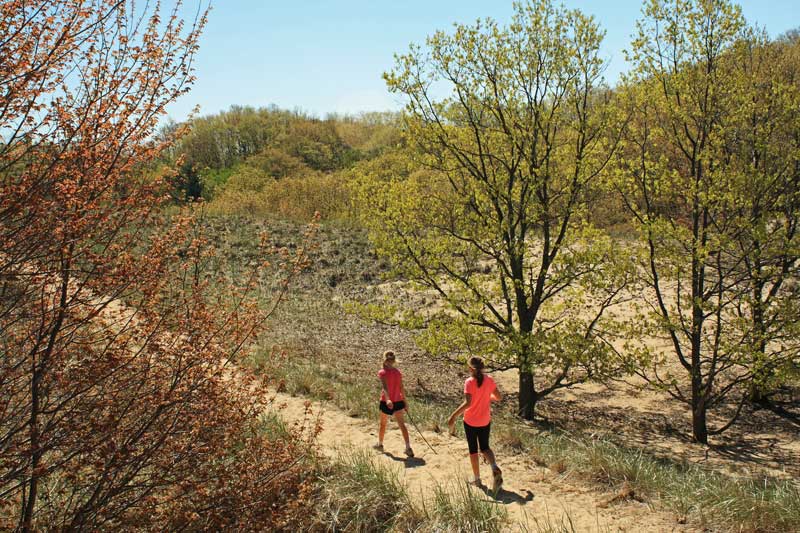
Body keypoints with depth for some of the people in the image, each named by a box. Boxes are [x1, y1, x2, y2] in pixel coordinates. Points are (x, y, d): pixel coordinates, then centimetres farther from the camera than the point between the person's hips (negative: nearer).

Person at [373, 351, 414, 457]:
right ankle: (408, 448, -12)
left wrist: (388, 399, -39)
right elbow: (402, 389, 6)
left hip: (386, 402, -3)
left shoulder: (382, 373, -10)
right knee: (401, 424, -1)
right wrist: (405, 403, 13)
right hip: (398, 402, 3)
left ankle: (380, 444, 35)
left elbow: (384, 387, -26)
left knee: (383, 423, 17)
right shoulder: (398, 373, 4)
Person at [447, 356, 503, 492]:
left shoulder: (469, 382, -19)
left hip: (470, 421, -4)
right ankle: (495, 468, -10)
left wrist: (454, 416, -23)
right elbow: (499, 397, 3)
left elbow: (467, 403, -28)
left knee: (473, 449, 13)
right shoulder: (489, 380, -5)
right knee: (485, 447, 17)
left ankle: (477, 479, 20)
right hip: (485, 421, 4)